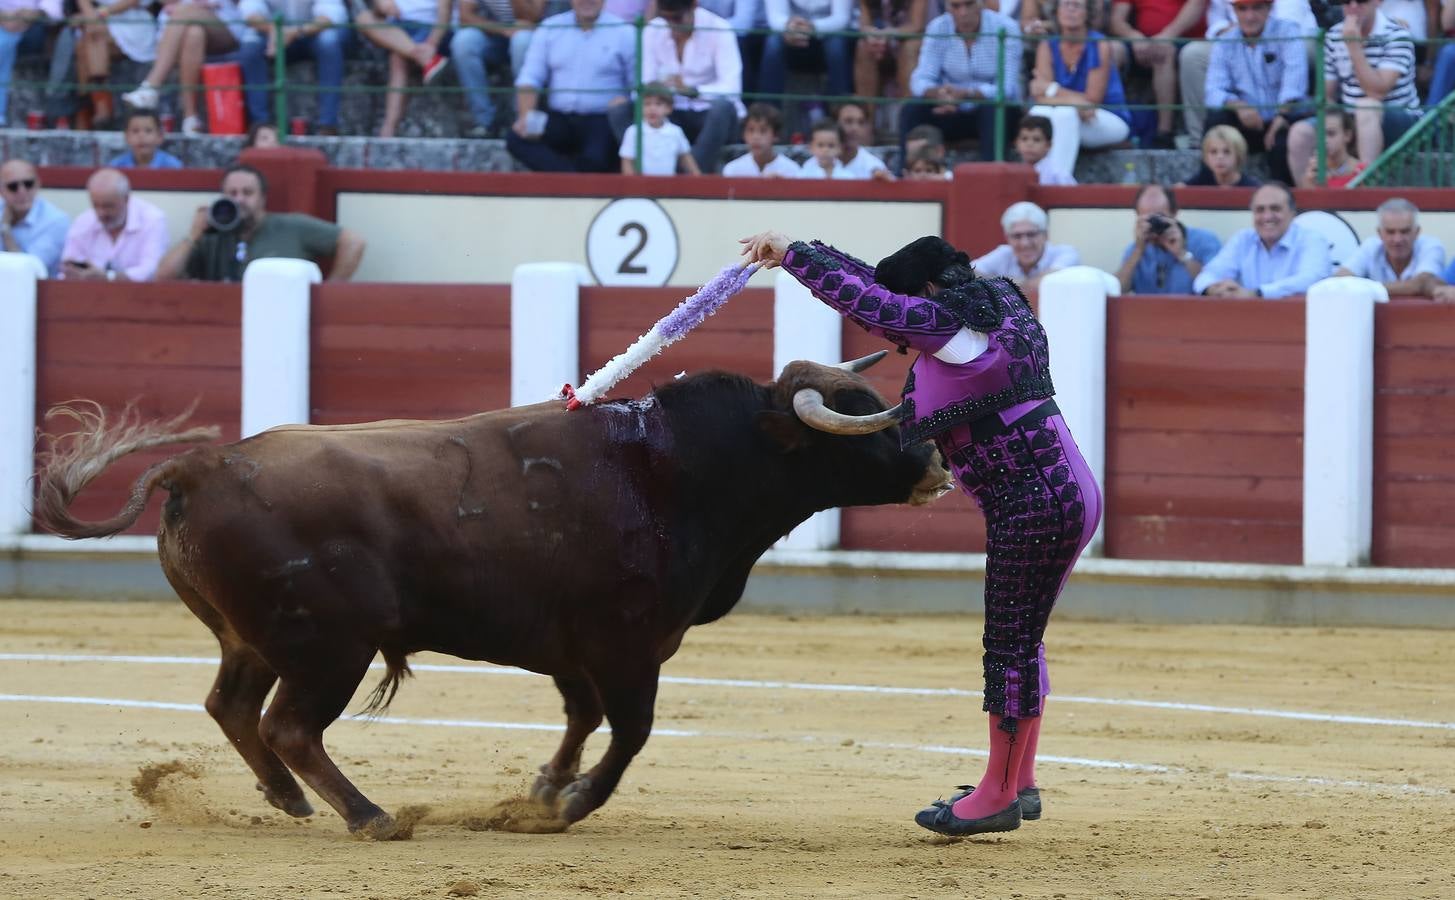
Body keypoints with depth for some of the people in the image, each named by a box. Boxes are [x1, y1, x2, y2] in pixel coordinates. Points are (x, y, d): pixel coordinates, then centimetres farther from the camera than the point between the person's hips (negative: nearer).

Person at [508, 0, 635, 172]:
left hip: (602, 121, -4)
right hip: (560, 120, 4)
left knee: (596, 158, -35)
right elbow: (530, 78, 6)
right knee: (516, 139, -24)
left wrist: (625, 102, -22)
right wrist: (526, 116, -12)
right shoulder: (550, 28, 10)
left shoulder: (623, 33, 2)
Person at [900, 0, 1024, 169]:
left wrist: (964, 94, -37)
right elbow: (921, 80, -12)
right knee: (910, 111, -21)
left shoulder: (1005, 28, -14)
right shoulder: (937, 28, -4)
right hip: (956, 114, 3)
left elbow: (1006, 88, -20)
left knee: (993, 110, -36)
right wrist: (937, 93, -37)